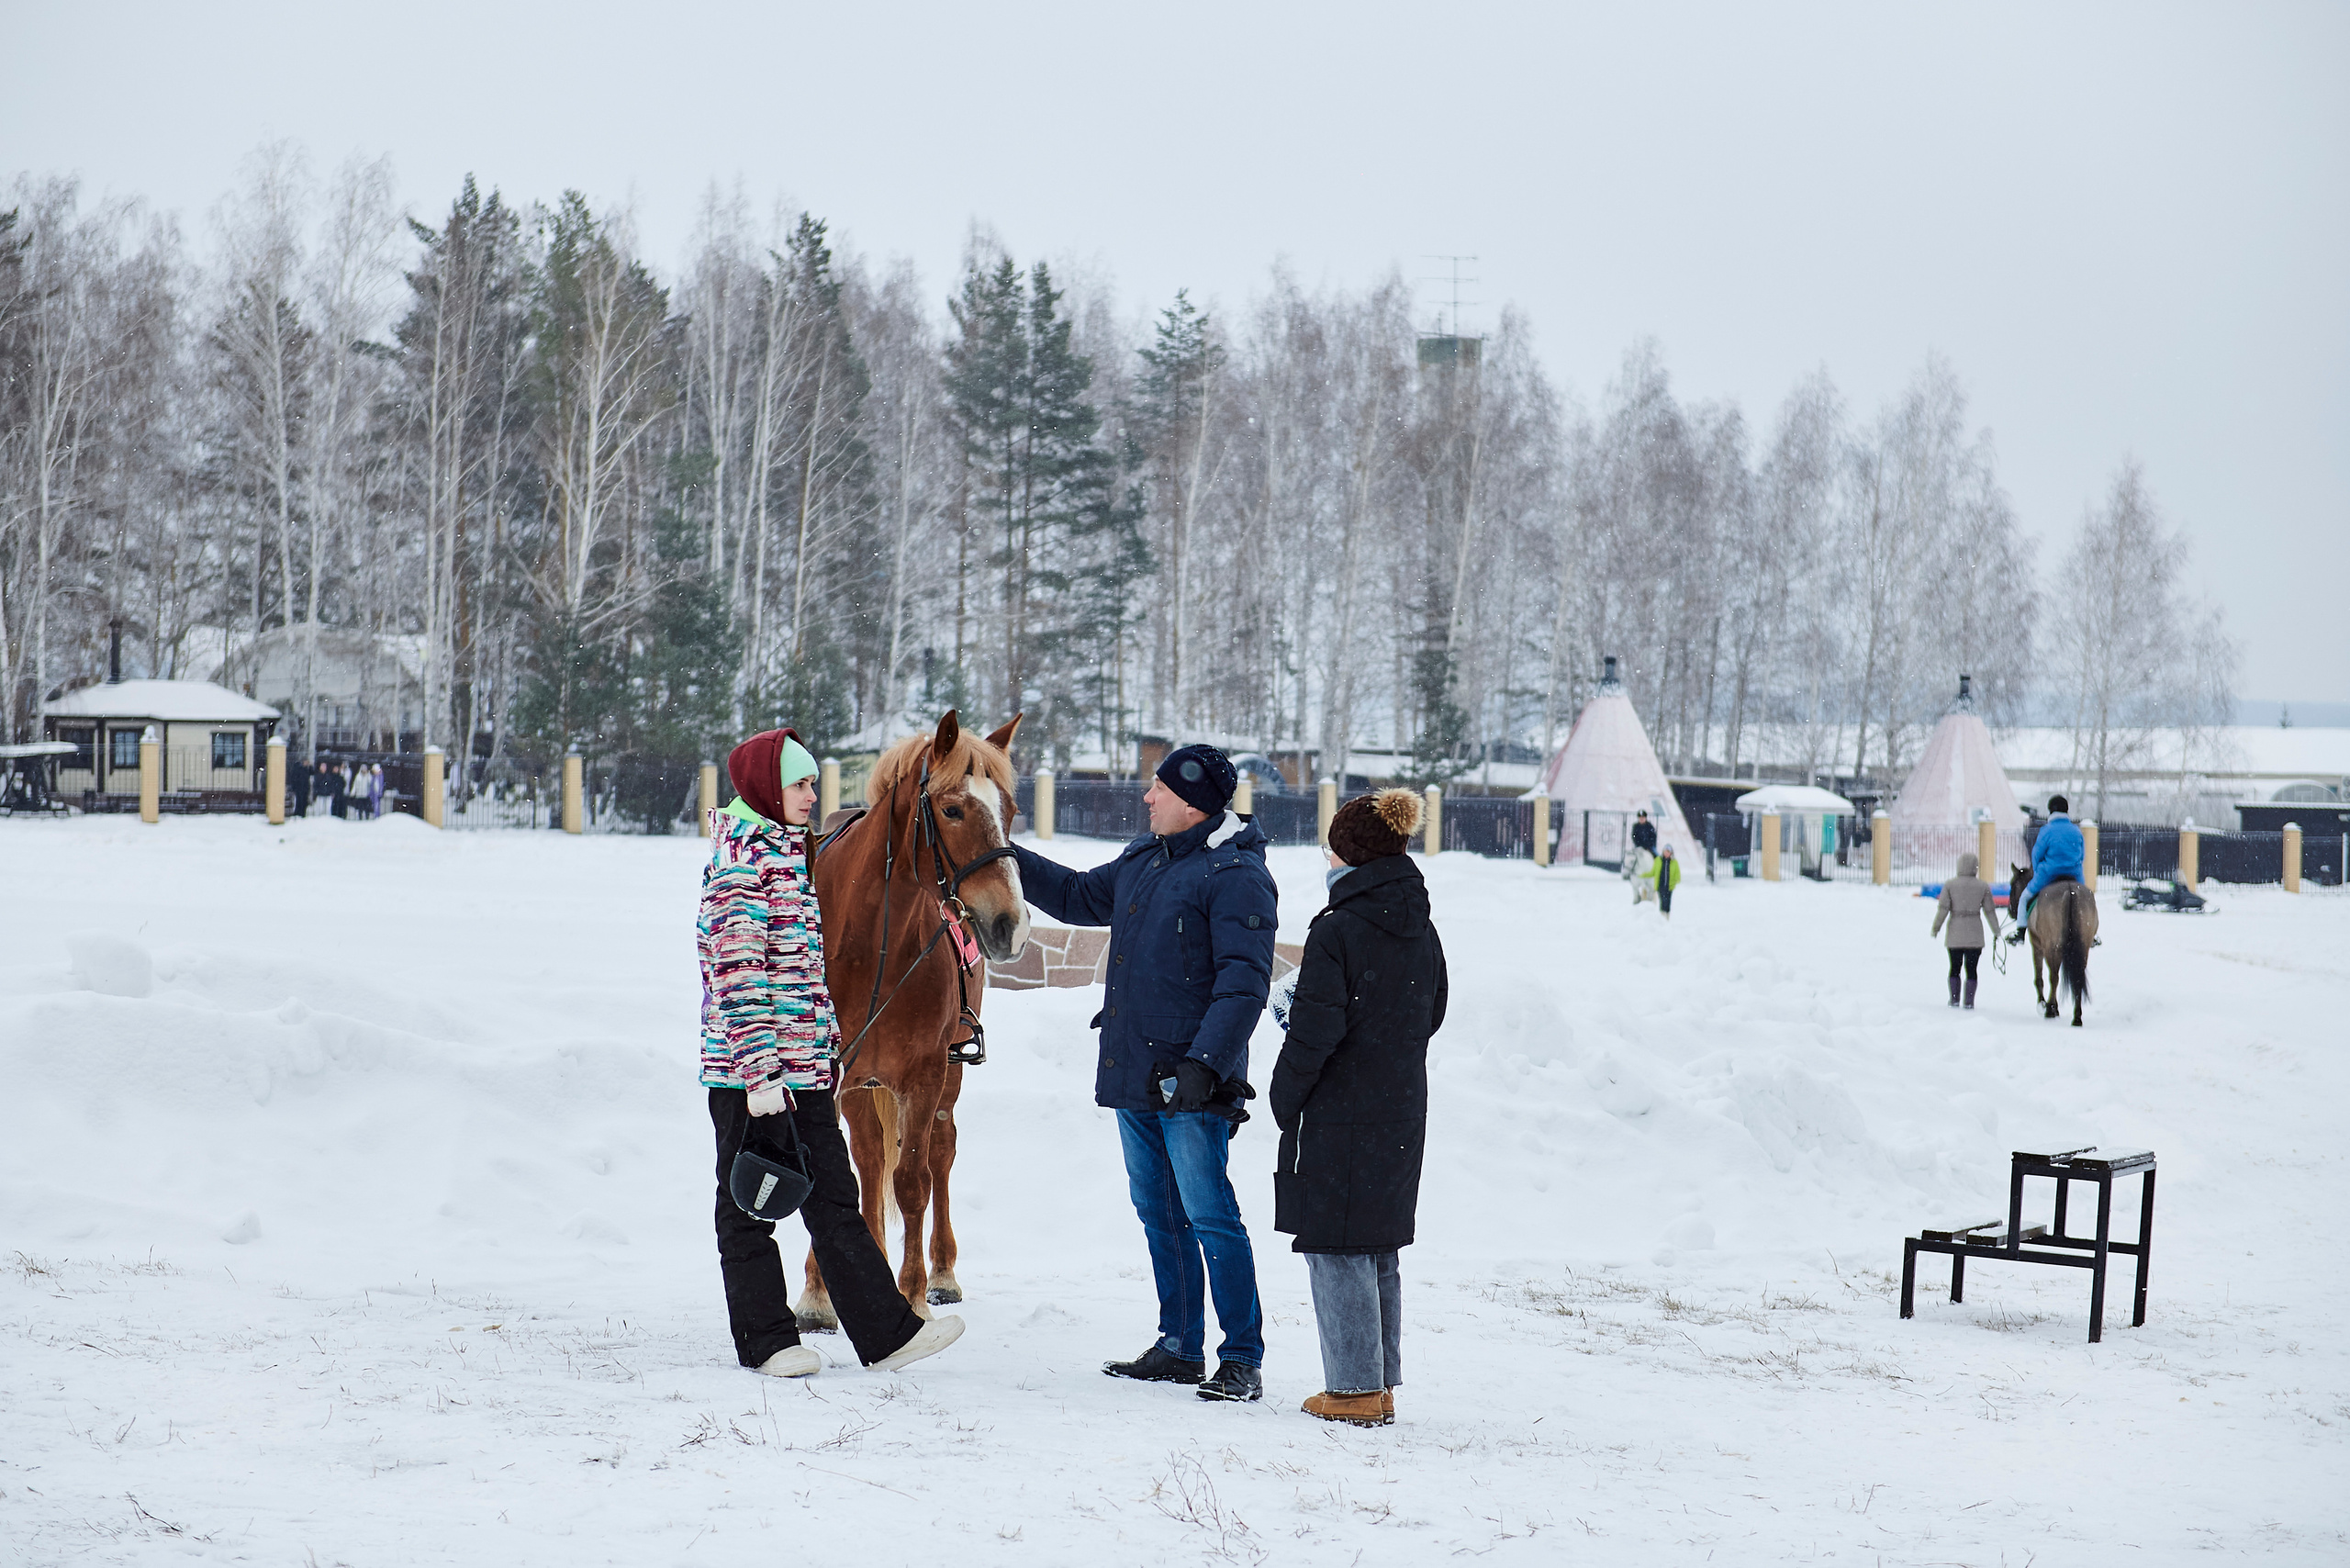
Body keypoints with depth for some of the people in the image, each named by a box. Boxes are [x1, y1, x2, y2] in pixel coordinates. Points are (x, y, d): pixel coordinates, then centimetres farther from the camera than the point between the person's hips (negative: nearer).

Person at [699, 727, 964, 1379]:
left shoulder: (789, 853, 15)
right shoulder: (741, 864, -14)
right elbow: (737, 977, -20)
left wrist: (829, 1041, 22)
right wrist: (759, 1073, -24)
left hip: (803, 1065, 9)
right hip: (748, 1071, -9)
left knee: (834, 1199, 9)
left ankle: (888, 1331, 9)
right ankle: (765, 1340, 12)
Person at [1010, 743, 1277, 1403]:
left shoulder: (1235, 875, -13)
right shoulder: (1142, 860, 14)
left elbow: (1242, 984, -19)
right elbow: (1077, 897, 30)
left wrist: (1204, 1064, -27)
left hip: (1191, 1082, -9)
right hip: (1133, 1075, 9)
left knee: (1209, 1217, -8)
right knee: (1159, 1216, 14)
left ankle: (1243, 1360, -3)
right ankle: (1179, 1348, 23)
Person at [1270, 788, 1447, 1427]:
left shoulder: (1337, 930, -16)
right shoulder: (1421, 931, 6)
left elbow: (1314, 1033, -18)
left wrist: (1284, 1099, -5)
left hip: (1339, 1114, -7)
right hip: (1403, 1114, 7)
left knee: (1337, 1251, 0)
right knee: (1380, 1251, 15)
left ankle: (1355, 1390, 1)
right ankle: (1382, 1385, 20)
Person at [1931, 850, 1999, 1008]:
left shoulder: (1950, 885, -4)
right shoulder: (1983, 887, -2)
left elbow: (1943, 908, -9)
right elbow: (1990, 911, 2)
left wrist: (1935, 928, -2)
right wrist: (1996, 931, 12)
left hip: (1954, 934, 0)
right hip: (1975, 935, 0)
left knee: (1954, 967, 12)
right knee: (1971, 969, 5)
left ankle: (1954, 999, 9)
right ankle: (1969, 1001, 0)